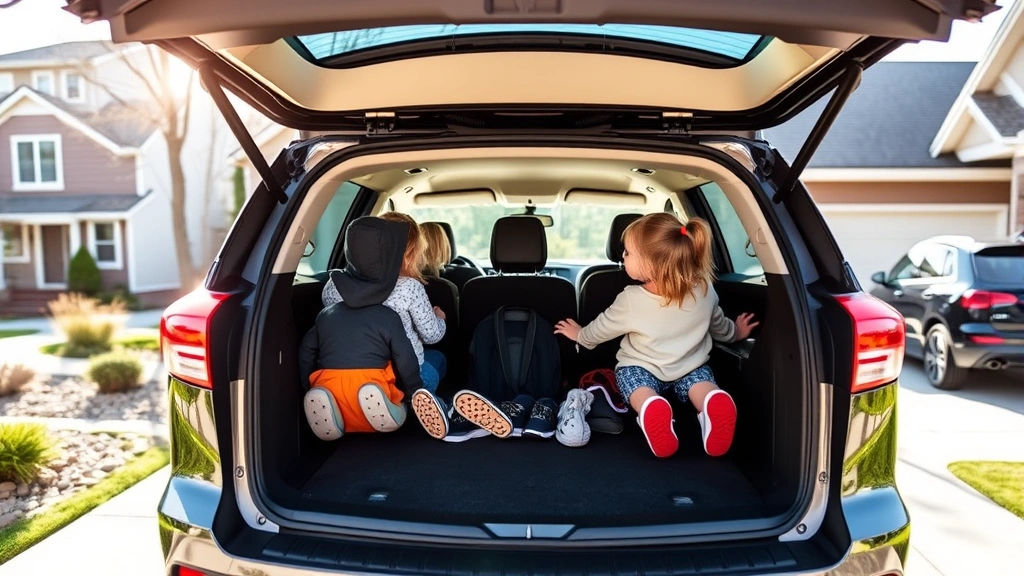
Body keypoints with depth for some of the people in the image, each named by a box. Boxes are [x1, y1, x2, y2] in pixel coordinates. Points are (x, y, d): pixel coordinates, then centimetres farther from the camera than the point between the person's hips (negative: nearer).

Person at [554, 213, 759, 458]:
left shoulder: (631, 300, -20)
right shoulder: (704, 289, -12)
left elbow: (600, 329, -2)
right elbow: (719, 326, 8)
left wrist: (580, 335, 21)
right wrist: (736, 332, 32)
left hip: (639, 366, -2)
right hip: (691, 365, 3)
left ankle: (651, 408, -45)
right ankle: (713, 404, -35)